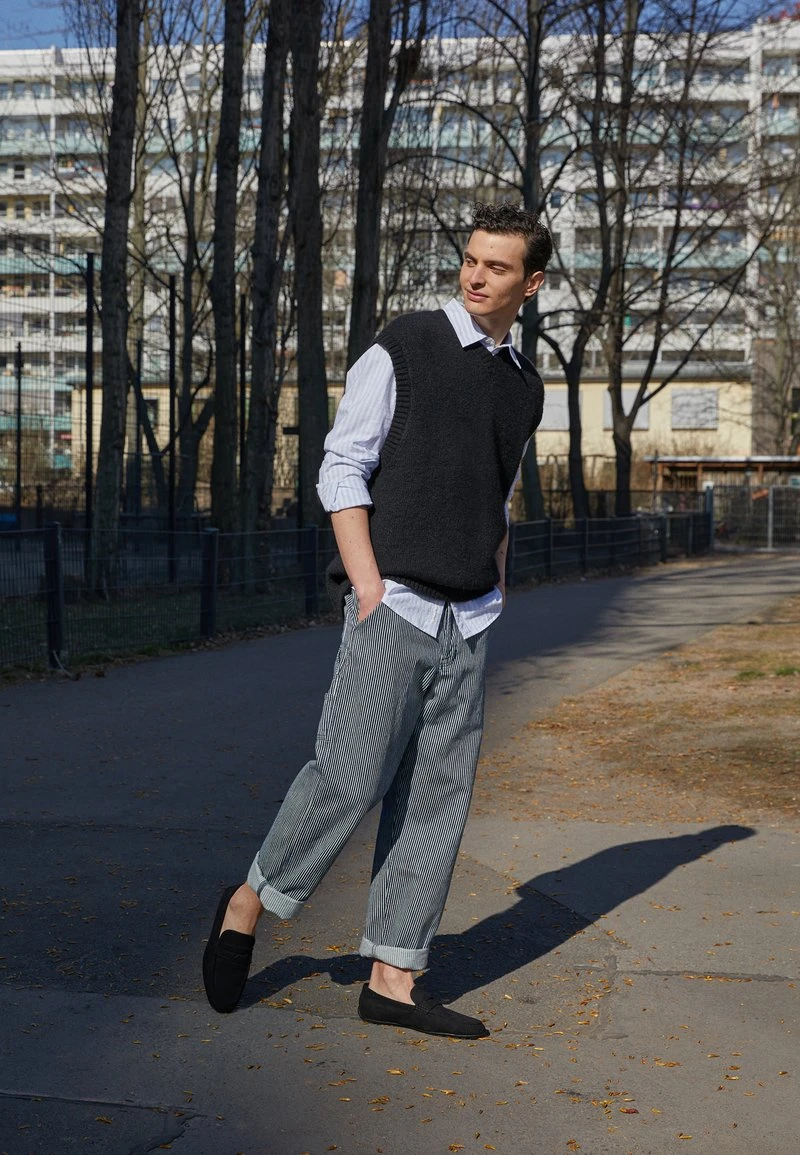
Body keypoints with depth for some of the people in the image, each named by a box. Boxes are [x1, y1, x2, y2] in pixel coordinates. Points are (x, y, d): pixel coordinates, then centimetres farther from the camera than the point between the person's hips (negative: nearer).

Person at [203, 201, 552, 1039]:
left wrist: (495, 593, 14)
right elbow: (341, 469, -5)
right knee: (351, 776, -10)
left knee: (437, 796, 4)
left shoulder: (524, 386, 15)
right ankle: (250, 904, 15)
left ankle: (392, 978, 11)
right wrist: (368, 585, -13)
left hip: (468, 623, 6)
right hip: (394, 604, -5)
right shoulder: (404, 349, -2)